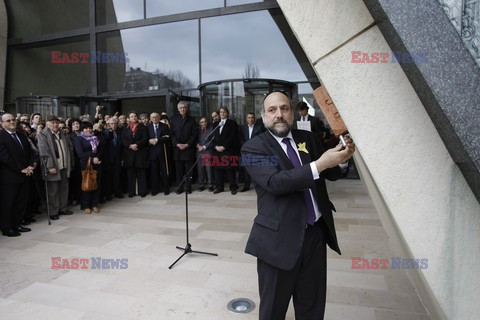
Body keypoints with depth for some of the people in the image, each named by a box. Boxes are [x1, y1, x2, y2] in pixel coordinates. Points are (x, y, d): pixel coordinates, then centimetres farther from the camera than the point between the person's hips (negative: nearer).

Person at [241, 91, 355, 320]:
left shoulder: (307, 138, 9)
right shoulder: (254, 147, -9)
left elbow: (331, 174, 11)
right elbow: (275, 182, -24)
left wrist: (340, 158, -10)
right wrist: (319, 164, -27)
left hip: (316, 233, 5)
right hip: (279, 238, -4)